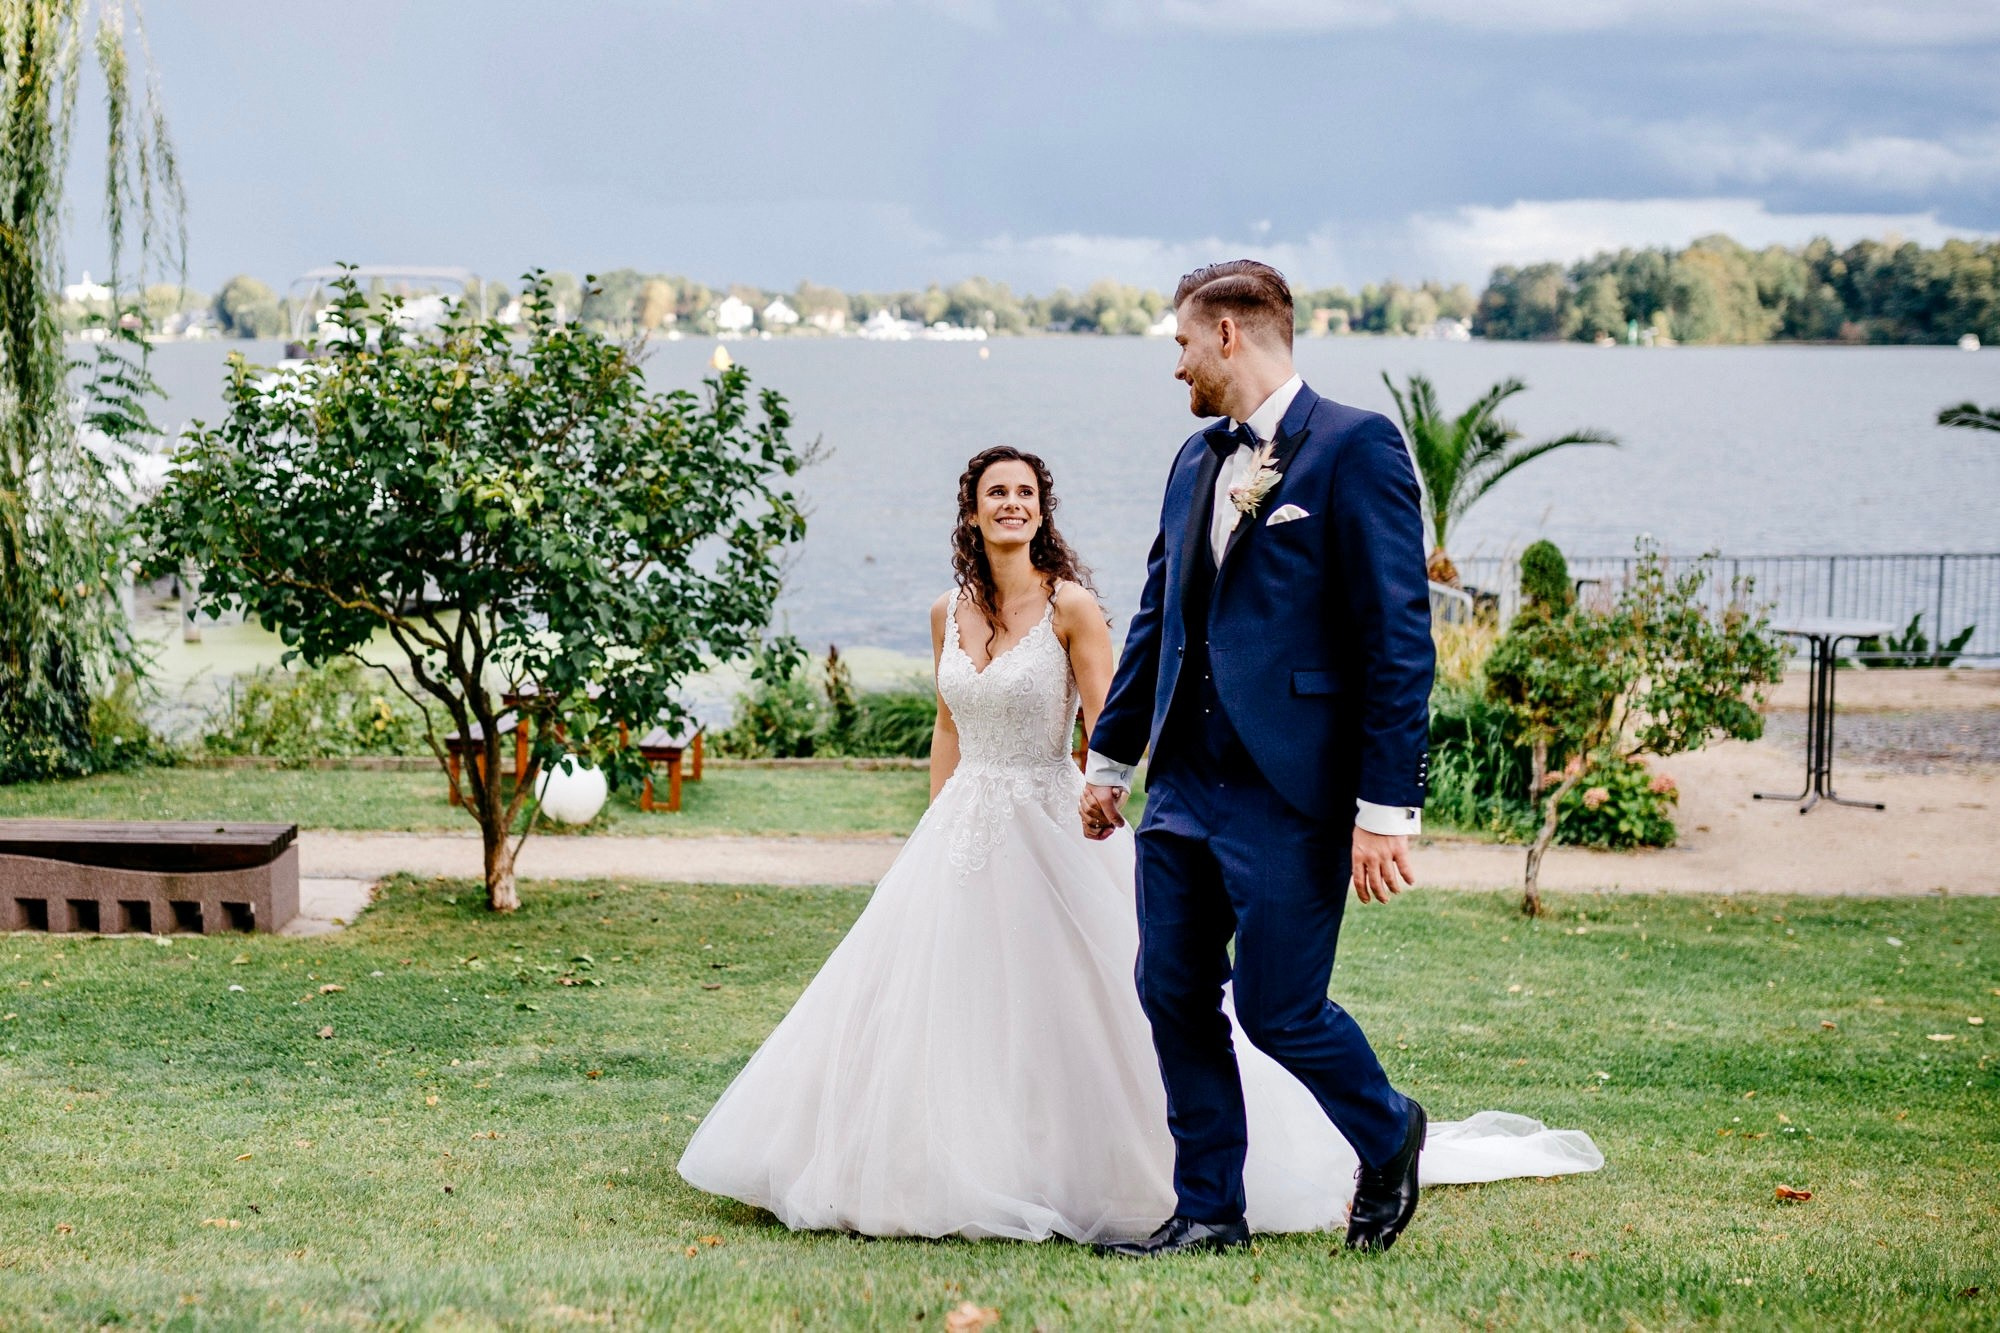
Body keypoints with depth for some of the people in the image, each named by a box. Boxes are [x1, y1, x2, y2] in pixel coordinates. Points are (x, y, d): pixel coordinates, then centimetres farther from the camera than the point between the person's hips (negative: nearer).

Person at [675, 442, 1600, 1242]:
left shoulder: (1070, 607, -9)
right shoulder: (949, 614, 6)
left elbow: (1107, 727, -12)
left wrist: (1105, 785, -30)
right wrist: (932, 836, 14)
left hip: (1047, 830, -5)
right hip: (961, 831, 5)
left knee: (1069, 1009, -2)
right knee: (940, 1007, 6)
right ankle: (952, 1165, 19)